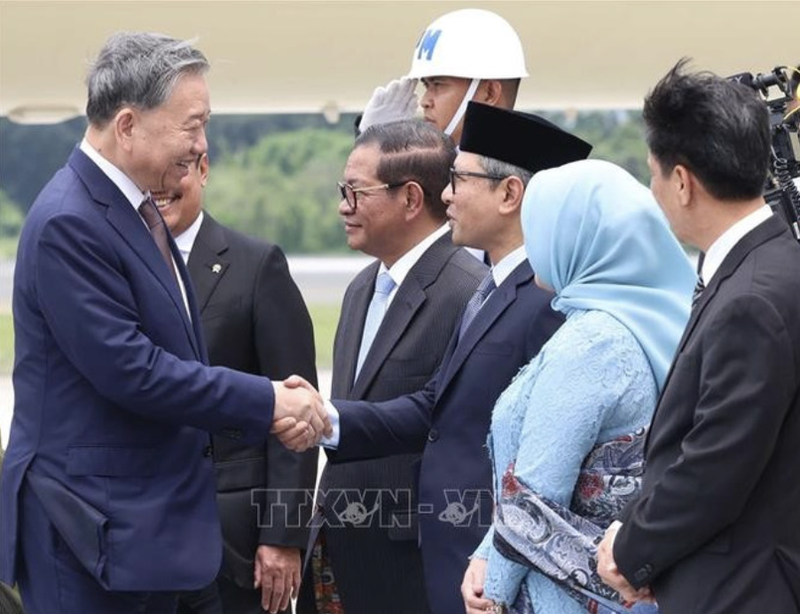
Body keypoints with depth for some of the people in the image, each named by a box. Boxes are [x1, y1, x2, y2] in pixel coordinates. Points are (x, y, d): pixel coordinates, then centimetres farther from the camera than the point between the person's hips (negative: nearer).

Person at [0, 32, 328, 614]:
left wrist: (265, 403, 2)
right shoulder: (69, 223, -19)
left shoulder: (139, 211, 13)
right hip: (90, 530, -10)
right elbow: (128, 370, -23)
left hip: (151, 520, 10)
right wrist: (265, 402, -15)